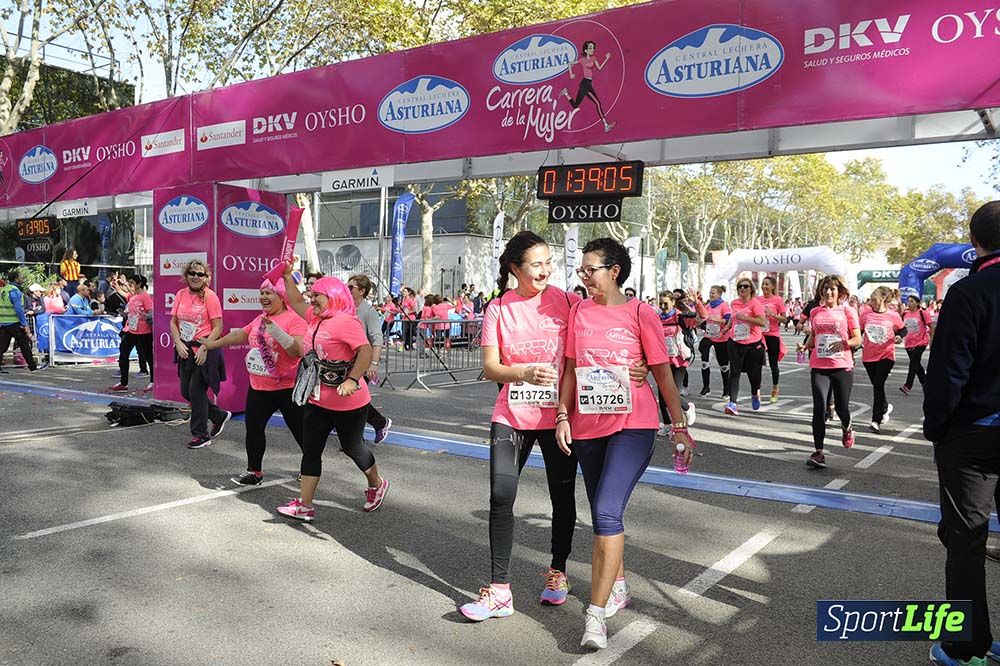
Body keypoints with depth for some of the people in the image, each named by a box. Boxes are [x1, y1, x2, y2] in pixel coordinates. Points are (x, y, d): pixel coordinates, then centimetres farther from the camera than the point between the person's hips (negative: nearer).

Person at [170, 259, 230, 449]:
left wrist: (204, 348, -19)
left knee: (196, 390, -4)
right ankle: (220, 416, 30)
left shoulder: (210, 297, -10)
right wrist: (178, 343, -6)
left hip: (205, 350, -6)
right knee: (186, 391, 11)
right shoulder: (180, 295, 5)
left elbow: (218, 327, -12)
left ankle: (201, 435, 9)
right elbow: (173, 322, 8)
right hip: (185, 349, 7)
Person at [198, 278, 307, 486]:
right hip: (258, 387, 8)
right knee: (253, 428, 13)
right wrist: (214, 344, 34)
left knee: (300, 432, 2)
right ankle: (254, 471, 28)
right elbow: (240, 334, 25)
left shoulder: (294, 319, -14)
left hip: (287, 388, -8)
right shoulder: (260, 319, 10)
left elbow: (298, 351, -26)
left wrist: (276, 331, -33)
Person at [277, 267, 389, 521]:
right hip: (317, 402, 8)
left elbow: (366, 350, -29)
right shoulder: (315, 318, 8)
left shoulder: (345, 321, -19)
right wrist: (287, 276, 20)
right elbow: (297, 303, 26)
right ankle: (304, 505, 11)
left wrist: (352, 380, -37)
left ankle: (376, 484, 36)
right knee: (310, 450, 6)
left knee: (351, 447, 10)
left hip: (348, 404, -8)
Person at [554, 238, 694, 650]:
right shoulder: (579, 312, 6)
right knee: (603, 515, 15)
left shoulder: (641, 314, -4)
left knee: (607, 512, -18)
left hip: (633, 427, -5)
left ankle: (596, 613, -11)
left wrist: (680, 427, -1)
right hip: (587, 428, 5)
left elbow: (663, 374, -1)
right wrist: (563, 416, 4)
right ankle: (617, 587, 37)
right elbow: (571, 369, 11)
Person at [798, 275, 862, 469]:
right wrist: (805, 346, -1)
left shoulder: (847, 311, 2)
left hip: (842, 366, -2)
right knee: (819, 409, -8)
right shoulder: (815, 312, 10)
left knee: (841, 408, 6)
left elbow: (857, 339, 0)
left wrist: (844, 344, -19)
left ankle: (847, 428, 44)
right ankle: (819, 453, -4)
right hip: (818, 366, 2)